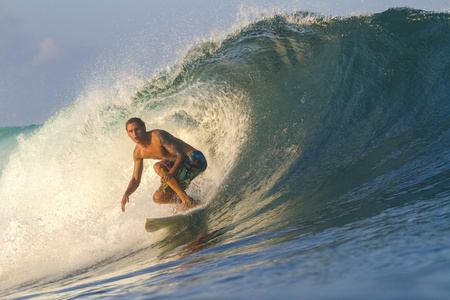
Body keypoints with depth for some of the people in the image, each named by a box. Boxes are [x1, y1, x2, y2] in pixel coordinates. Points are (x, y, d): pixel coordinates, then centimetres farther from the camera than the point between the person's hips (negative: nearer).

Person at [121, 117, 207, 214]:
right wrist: (126, 194, -12)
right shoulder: (138, 152, 3)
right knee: (158, 198, 4)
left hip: (195, 159, -9)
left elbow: (182, 155, -28)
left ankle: (187, 201, -25)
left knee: (158, 167, -31)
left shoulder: (158, 136, -22)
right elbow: (136, 179, 9)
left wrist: (171, 173, -45)